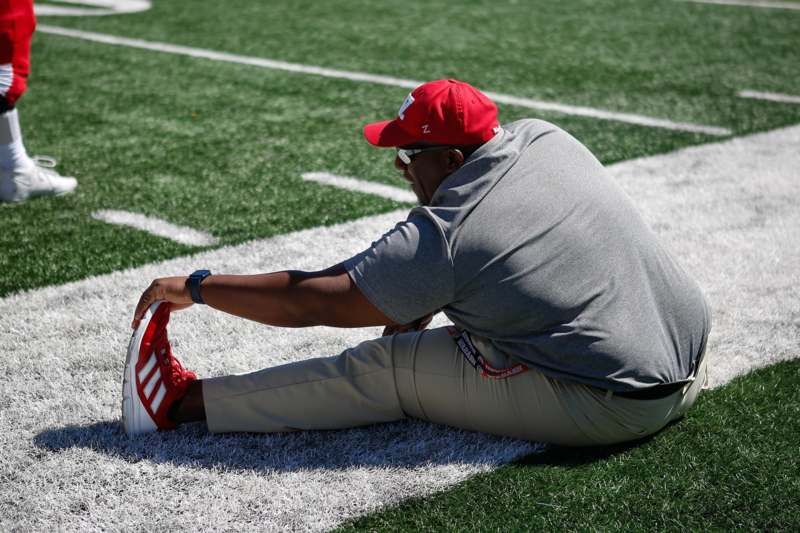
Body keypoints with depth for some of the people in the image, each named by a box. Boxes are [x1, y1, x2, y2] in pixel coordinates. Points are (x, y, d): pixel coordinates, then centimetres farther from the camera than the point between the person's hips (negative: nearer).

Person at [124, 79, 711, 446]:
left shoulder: (439, 237, -17)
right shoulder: (542, 137, 3)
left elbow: (308, 304, -12)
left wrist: (194, 286, -2)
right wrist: (415, 313, 20)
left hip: (612, 411, -7)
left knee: (384, 369, -4)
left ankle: (187, 400, 1)